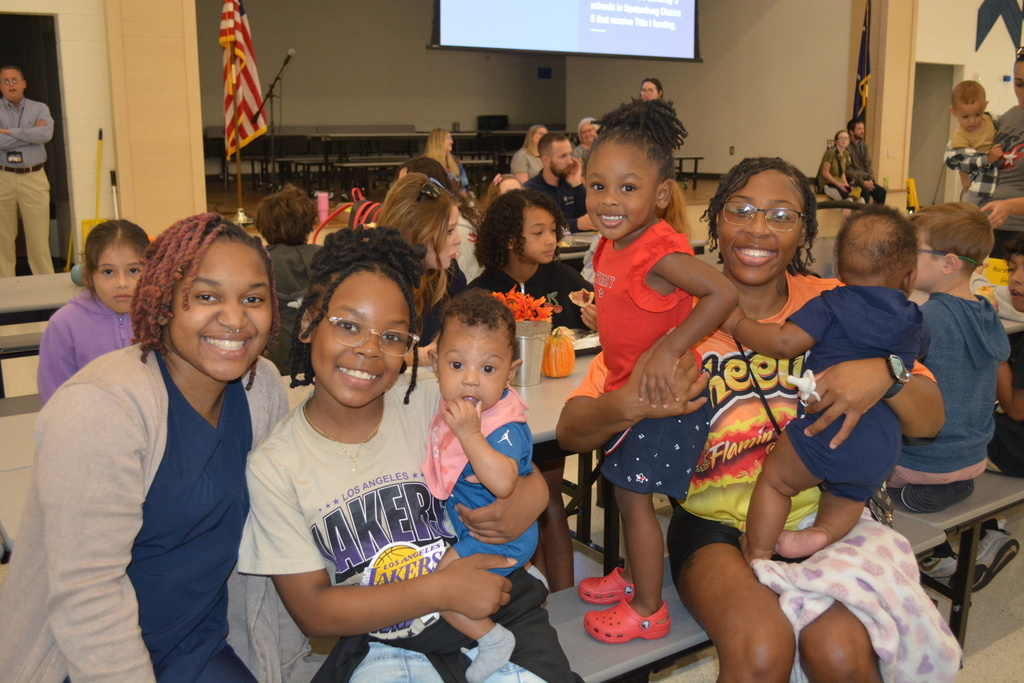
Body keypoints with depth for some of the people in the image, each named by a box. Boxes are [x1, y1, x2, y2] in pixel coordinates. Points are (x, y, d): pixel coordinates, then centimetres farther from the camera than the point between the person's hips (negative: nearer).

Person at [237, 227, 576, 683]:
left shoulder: (432, 403, -6)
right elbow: (311, 610, -6)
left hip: (501, 617, 0)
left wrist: (531, 493, -18)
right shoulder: (273, 466, -6)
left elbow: (519, 469, 7)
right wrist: (438, 590, -18)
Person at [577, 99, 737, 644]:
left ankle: (648, 609, 20)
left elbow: (723, 293, -36)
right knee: (625, 491, 21)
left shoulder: (660, 252, -25)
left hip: (660, 397, -9)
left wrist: (668, 350, -35)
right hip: (626, 393, 9)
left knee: (634, 497, 2)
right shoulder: (611, 246, 2)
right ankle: (632, 574, 43)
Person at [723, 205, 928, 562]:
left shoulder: (832, 305, -3)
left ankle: (756, 555, 17)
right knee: (848, 496, 30)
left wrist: (738, 324, 3)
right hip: (884, 449, 6)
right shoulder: (914, 323, 15)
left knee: (774, 479, 13)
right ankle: (823, 532, 7)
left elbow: (784, 342, -11)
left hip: (828, 429, -6)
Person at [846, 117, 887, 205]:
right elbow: (847, 170, -15)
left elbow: (868, 164, 15)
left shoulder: (864, 145, 13)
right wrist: (862, 182, -18)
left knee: (882, 191, -11)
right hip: (852, 180, -7)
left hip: (864, 179, 7)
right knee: (865, 190, -33)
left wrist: (870, 179, -3)